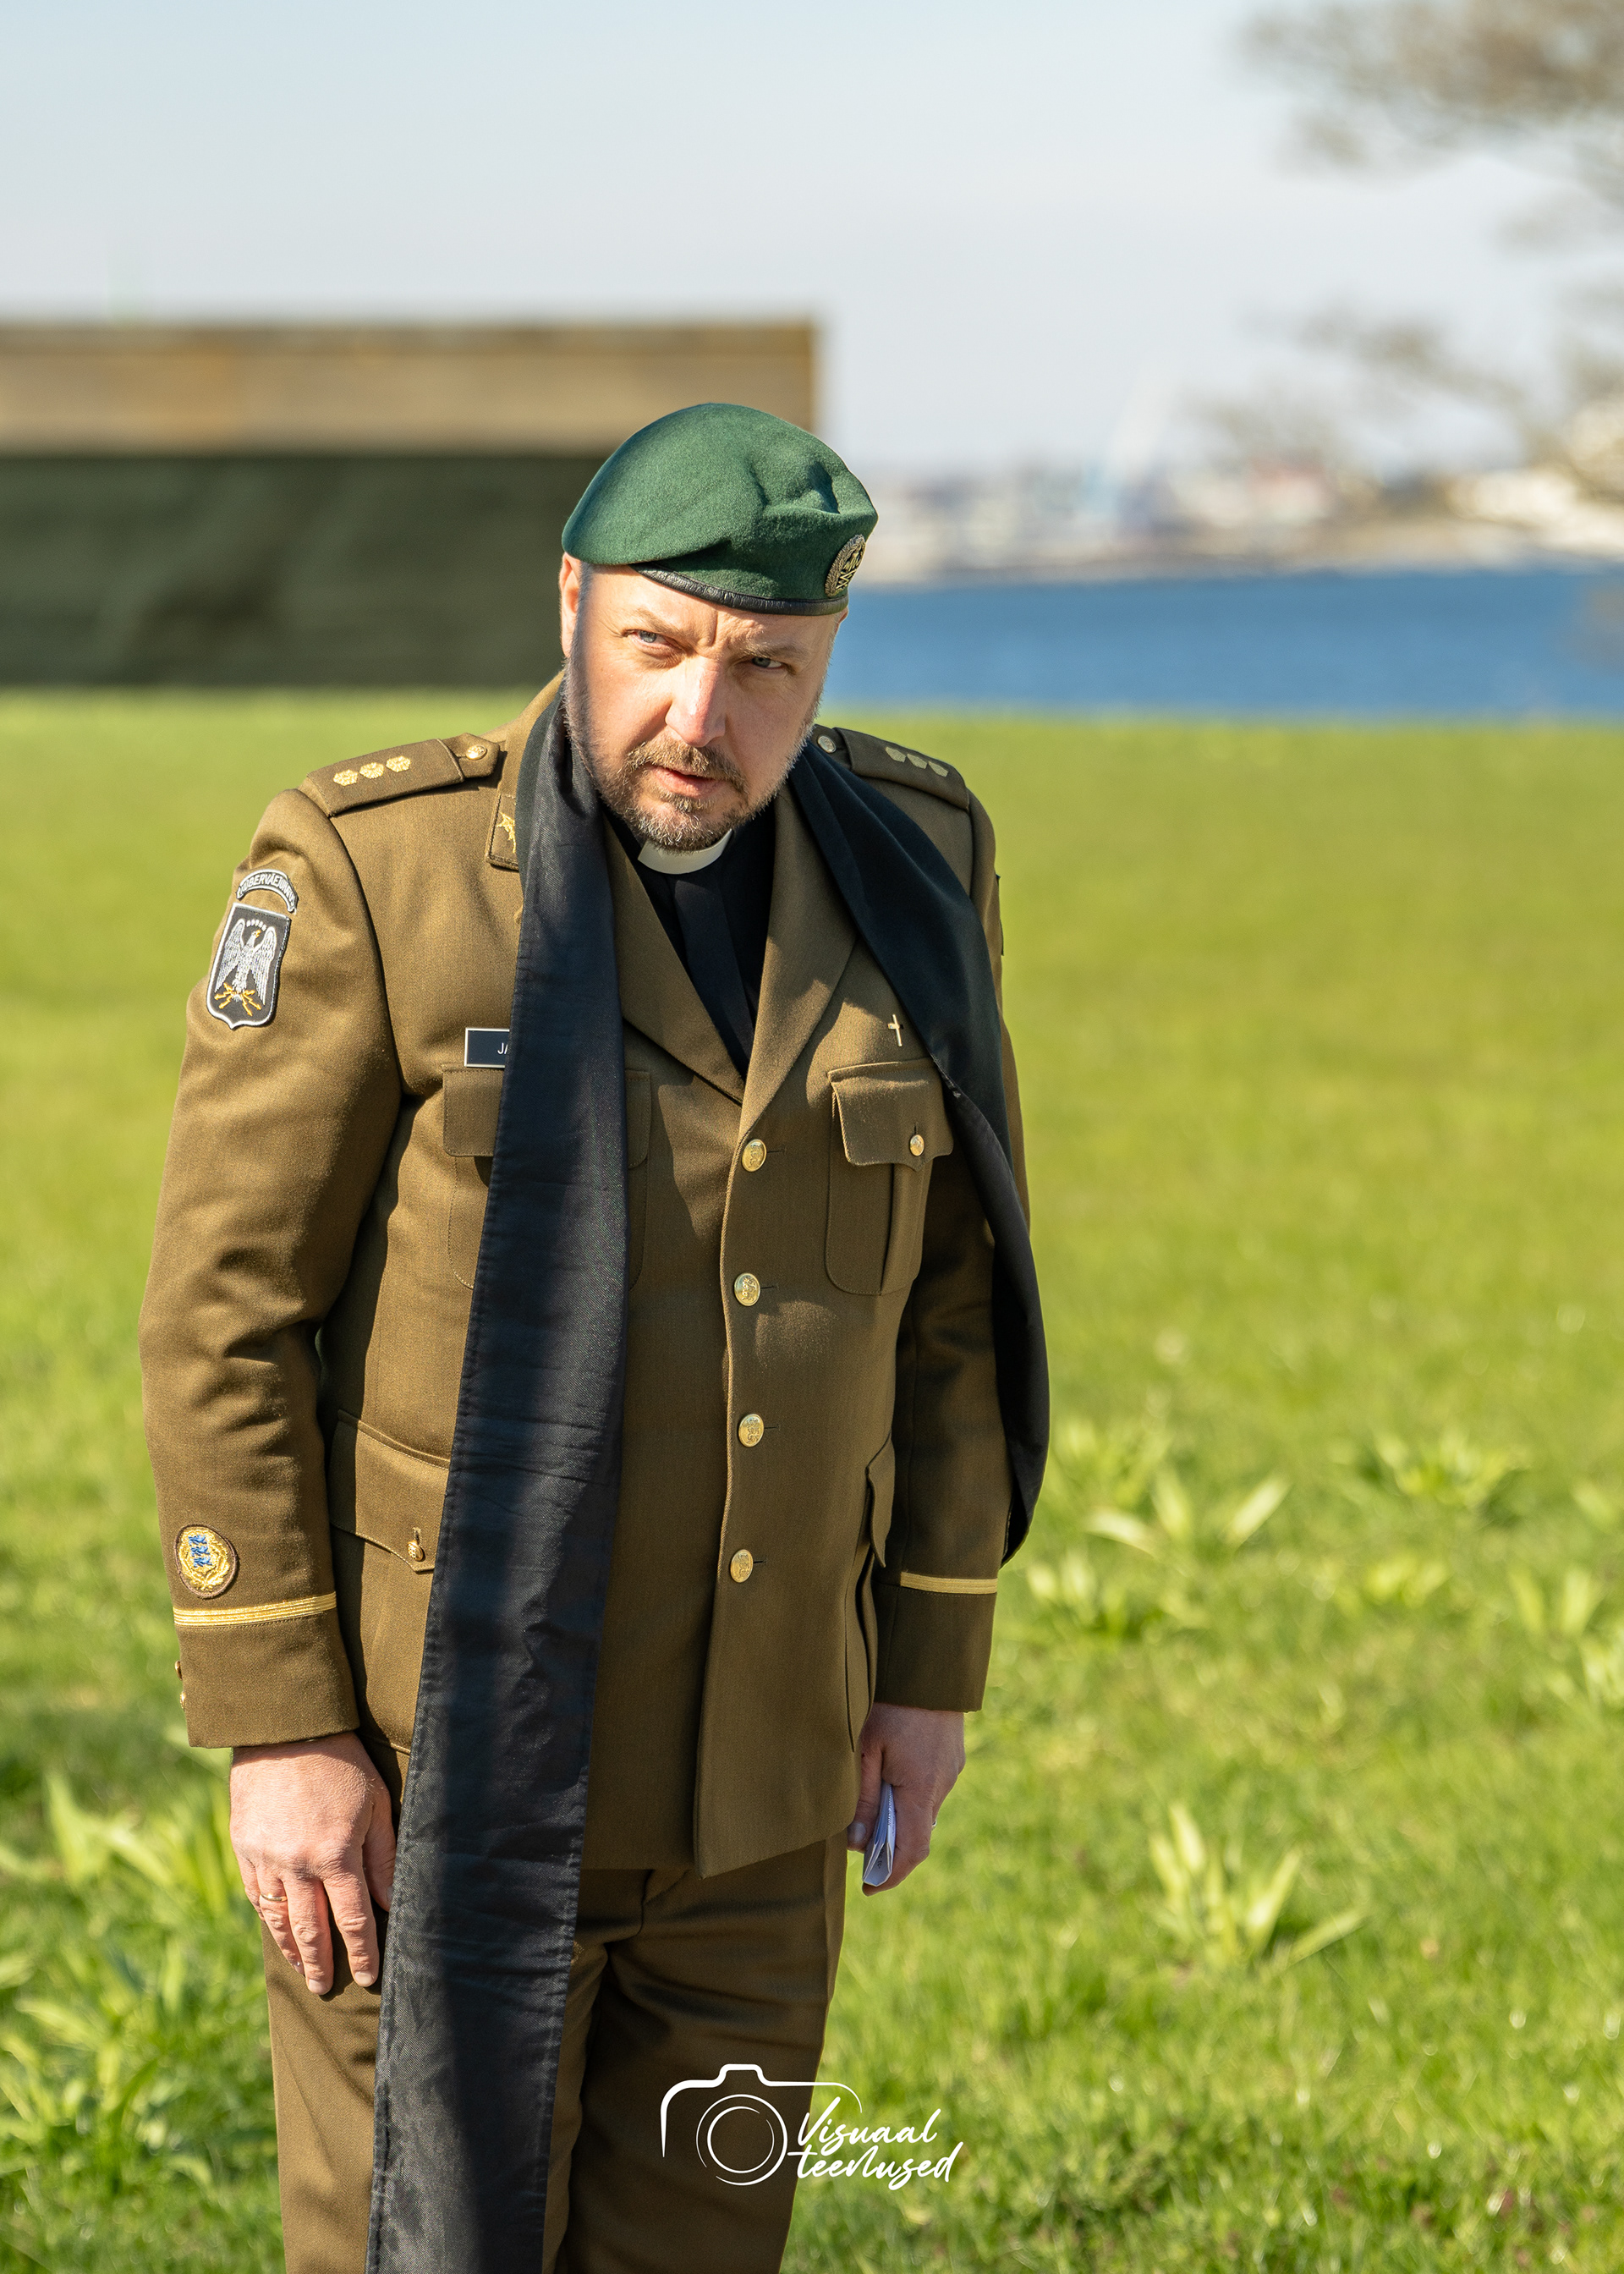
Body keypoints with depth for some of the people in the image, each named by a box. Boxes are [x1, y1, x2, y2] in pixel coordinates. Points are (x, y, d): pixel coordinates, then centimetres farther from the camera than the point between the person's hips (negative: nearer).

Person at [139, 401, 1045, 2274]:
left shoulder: (906, 866, -2)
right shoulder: (371, 870, -16)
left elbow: (949, 1282, 8)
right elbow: (224, 1314, -13)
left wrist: (932, 1665, 7)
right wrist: (277, 1732, -15)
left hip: (748, 1774, 5)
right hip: (435, 1761, -4)